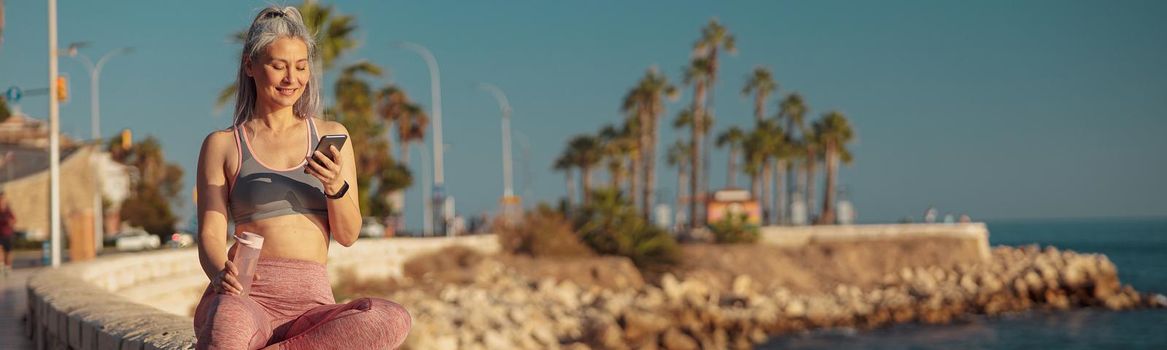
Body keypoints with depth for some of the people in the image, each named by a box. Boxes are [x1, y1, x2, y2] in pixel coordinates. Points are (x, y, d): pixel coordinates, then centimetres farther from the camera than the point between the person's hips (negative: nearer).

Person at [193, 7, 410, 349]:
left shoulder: (331, 136, 17)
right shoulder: (222, 145, 11)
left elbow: (348, 235, 13)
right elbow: (210, 235, 4)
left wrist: (336, 187, -8)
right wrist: (220, 274, -19)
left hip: (312, 303, 3)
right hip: (245, 297, -3)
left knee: (395, 321, -31)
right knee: (229, 323, -42)